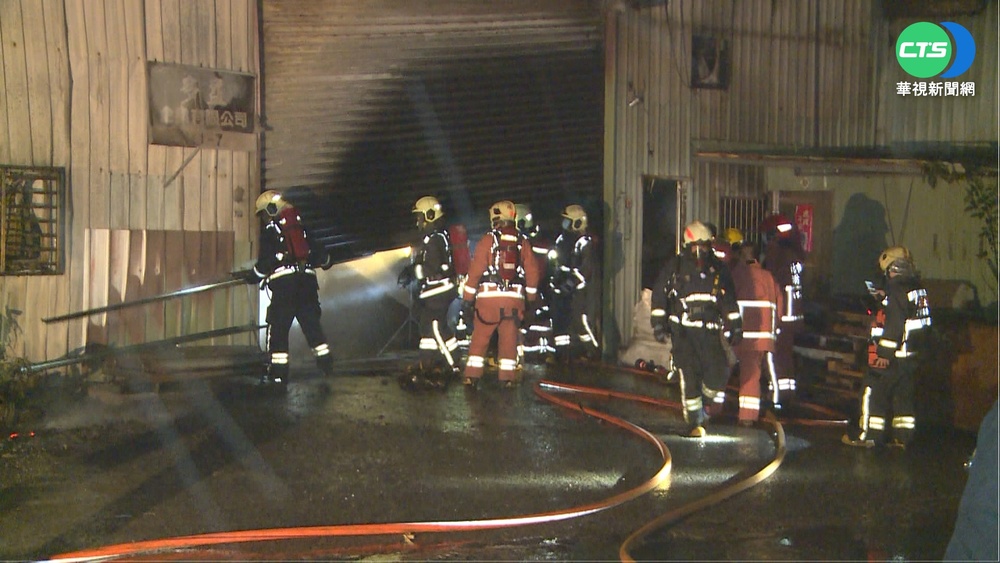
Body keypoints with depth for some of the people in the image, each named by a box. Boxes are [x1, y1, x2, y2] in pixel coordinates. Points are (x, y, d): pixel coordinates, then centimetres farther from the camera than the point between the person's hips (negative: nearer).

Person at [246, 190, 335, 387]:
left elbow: (265, 262, -6)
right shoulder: (301, 228, 18)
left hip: (284, 282, -5)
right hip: (307, 280, 5)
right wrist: (326, 261, 42)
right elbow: (319, 251, 22)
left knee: (278, 328, 0)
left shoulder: (271, 231, 1)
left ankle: (278, 372, -3)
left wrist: (253, 276, 9)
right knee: (312, 323, 12)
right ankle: (326, 362, 7)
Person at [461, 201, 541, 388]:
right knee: (509, 339, 8)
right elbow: (532, 271, 8)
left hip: (489, 295, -2)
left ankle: (472, 375, 6)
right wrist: (531, 298, 19)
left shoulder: (488, 239, -2)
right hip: (515, 297, 2)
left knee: (480, 337, 6)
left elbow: (476, 269, -5)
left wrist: (468, 298, -1)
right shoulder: (522, 242, 7)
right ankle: (507, 376, 7)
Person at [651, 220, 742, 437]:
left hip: (709, 331, 2)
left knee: (718, 371, -10)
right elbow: (659, 295, 6)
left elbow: (729, 301, 17)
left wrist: (735, 327, 13)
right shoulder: (673, 267, 4)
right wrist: (659, 323, 1)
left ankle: (705, 405, 18)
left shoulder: (718, 270, 11)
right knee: (689, 376, -7)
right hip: (683, 331, -2)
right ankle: (694, 421, 2)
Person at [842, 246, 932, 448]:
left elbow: (893, 327, -23)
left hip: (893, 355, -9)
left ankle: (867, 434, 3)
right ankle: (902, 436, 17)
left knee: (874, 391, -1)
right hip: (911, 354, 9)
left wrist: (880, 351, -22)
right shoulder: (918, 290, 8)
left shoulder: (897, 292, -18)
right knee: (904, 394, 13)